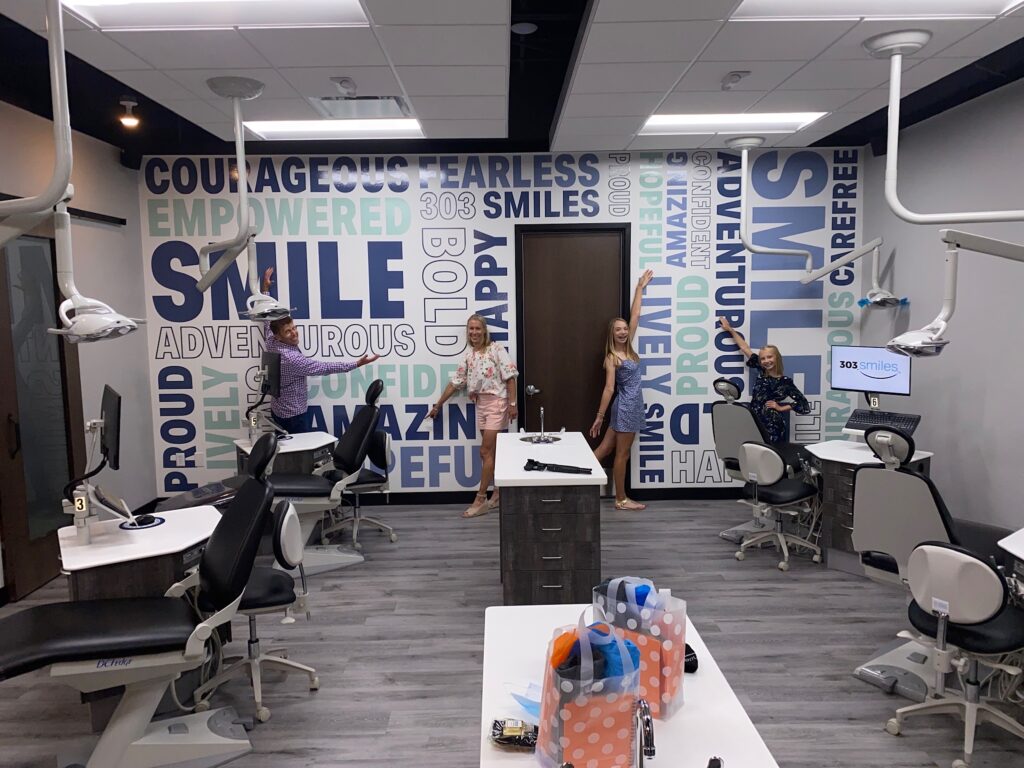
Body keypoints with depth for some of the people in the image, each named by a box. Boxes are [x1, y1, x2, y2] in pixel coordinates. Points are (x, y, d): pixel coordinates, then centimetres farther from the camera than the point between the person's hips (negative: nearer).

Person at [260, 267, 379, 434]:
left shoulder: (271, 342, -5)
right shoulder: (291, 358, -29)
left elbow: (267, 318, 12)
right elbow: (324, 368, -28)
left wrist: (265, 288, 18)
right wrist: (357, 363, -24)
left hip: (280, 411, 9)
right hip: (294, 415, -9)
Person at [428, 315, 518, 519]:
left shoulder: (496, 349, -9)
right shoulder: (468, 355, 10)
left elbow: (510, 377, -11)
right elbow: (455, 382, 15)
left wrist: (512, 404, -17)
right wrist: (438, 405, 16)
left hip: (497, 403, -6)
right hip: (481, 404, 7)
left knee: (486, 452, -7)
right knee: (492, 452, 11)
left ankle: (480, 500, -1)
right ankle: (499, 492, 22)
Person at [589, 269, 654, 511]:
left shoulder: (628, 348, 9)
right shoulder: (612, 357, -11)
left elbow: (635, 315, 13)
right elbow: (609, 388, -14)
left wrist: (640, 287, 17)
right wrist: (599, 416, -15)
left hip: (632, 406, 8)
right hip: (625, 406, -8)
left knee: (605, 450, 9)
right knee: (622, 454, 2)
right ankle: (621, 500, 12)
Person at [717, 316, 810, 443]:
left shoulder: (785, 382, -2)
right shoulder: (761, 373, 10)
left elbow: (804, 405, -1)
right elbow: (745, 348, 15)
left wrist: (780, 408, -1)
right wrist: (730, 329, 20)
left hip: (771, 427, -4)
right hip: (754, 423, 4)